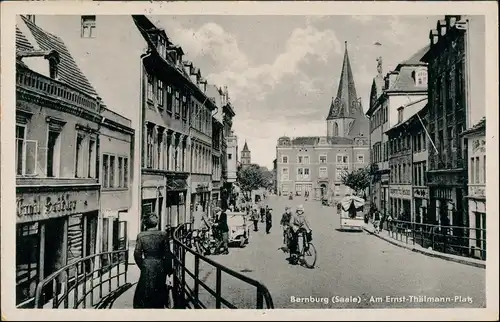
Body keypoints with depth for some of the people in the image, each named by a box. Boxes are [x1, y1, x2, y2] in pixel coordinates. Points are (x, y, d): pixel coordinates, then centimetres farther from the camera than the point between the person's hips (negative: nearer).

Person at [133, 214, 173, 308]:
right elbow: (167, 254, -2)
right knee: (159, 293, 14)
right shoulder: (163, 235, -4)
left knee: (143, 293, 12)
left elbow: (137, 253, -2)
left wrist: (142, 266, 13)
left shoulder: (141, 236, -4)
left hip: (147, 266, 0)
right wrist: (169, 269, 7)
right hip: (160, 267, 1)